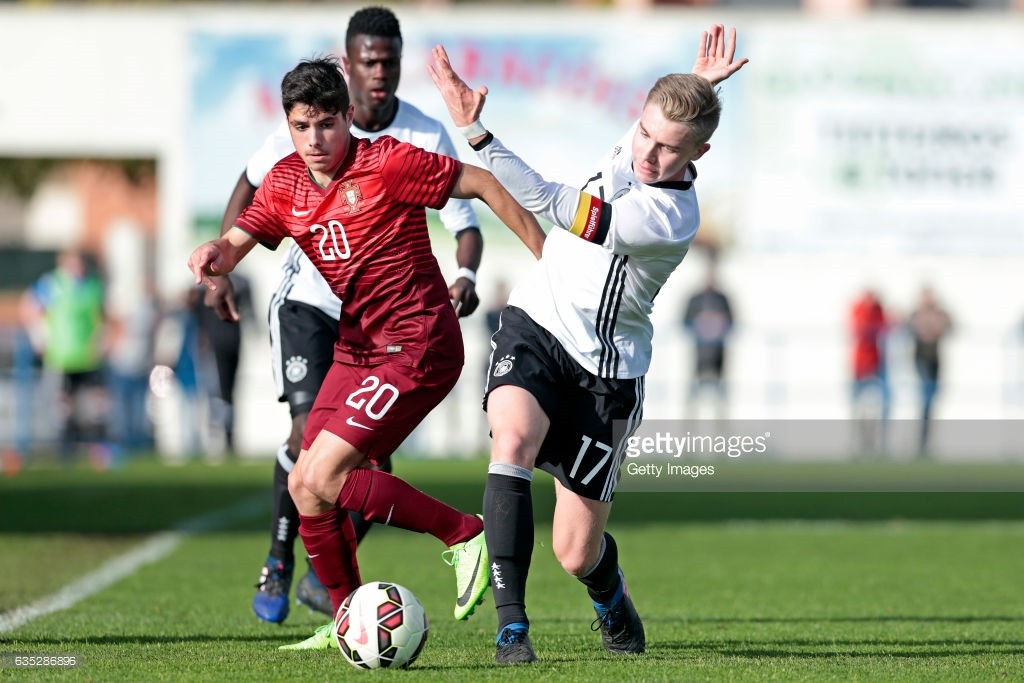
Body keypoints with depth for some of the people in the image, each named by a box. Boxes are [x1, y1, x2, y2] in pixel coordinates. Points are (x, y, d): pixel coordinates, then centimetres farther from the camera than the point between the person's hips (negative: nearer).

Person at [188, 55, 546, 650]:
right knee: (303, 484, 6)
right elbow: (235, 244, -1)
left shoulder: (387, 164, -15)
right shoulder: (285, 183, 5)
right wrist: (213, 255, -27)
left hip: (417, 348, -8)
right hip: (358, 349, 8)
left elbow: (485, 186, -10)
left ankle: (466, 535, -5)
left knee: (324, 477, -17)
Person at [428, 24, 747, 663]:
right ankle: (511, 622, -28)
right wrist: (696, 87, 0)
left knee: (577, 553, 1)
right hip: (535, 323, 4)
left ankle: (611, 596, 41)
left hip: (605, 369, -4)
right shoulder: (636, 144, -7)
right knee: (513, 437, -29)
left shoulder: (671, 220, -28)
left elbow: (547, 203, -35)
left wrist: (475, 131, -39)